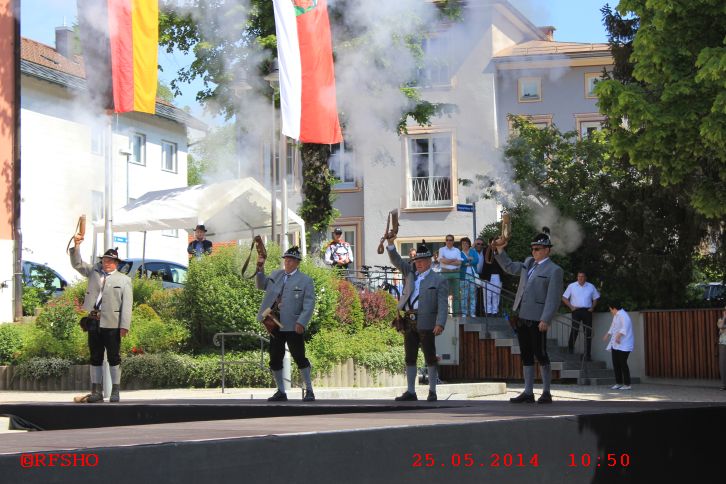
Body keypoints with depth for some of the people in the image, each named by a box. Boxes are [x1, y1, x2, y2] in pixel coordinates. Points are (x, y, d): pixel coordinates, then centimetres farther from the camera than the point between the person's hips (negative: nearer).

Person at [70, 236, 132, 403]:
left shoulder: (124, 280, 5)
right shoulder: (94, 272, 17)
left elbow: (127, 305, -2)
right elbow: (77, 264, 14)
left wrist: (125, 326, -11)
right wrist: (76, 246, -2)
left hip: (112, 324, -4)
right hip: (94, 323, 4)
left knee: (114, 358, -1)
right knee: (95, 358, 6)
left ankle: (115, 392, 3)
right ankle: (97, 392, 10)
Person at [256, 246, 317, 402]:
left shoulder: (305, 281, -2)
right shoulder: (276, 275, 15)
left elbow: (309, 304, -8)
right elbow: (261, 285, 27)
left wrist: (301, 323, -20)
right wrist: (260, 269, 9)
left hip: (293, 327, -5)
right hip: (275, 325, 6)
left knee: (300, 358, -1)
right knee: (275, 360, 7)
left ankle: (309, 391, 10)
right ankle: (281, 392, 17)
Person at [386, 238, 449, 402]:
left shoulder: (438, 280, 2)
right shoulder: (410, 273, 17)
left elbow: (442, 304, -6)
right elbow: (396, 261, 10)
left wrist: (440, 324, -18)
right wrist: (390, 243, -6)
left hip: (426, 323, -5)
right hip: (409, 322, 5)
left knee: (430, 357, -1)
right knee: (410, 358, 7)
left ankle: (432, 392, 4)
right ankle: (410, 392, 11)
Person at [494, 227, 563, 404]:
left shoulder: (554, 270, -7)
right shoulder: (529, 263, 16)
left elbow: (553, 298, -13)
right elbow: (509, 267, 30)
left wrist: (546, 320, -20)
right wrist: (500, 250, 16)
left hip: (537, 319, -7)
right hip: (522, 317, 7)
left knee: (540, 355, -2)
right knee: (526, 356, 8)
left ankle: (546, 392, 7)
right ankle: (528, 393, 12)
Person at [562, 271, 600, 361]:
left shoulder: (591, 287, 12)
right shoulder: (572, 286, 5)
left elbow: (595, 298, 19)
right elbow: (564, 298, 7)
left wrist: (592, 308, 4)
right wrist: (571, 307, -4)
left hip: (587, 311, 2)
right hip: (576, 310, -2)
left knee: (588, 333, 1)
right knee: (575, 329, -17)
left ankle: (588, 354, 4)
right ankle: (570, 348, 0)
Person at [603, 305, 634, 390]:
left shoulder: (623, 315, -17)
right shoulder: (615, 316, 16)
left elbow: (625, 327, -33)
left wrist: (619, 335, -44)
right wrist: (607, 334, 41)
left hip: (623, 345, -10)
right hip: (615, 345, 10)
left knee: (623, 363, -10)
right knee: (616, 364, 10)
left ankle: (627, 384, -5)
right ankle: (618, 383, 18)